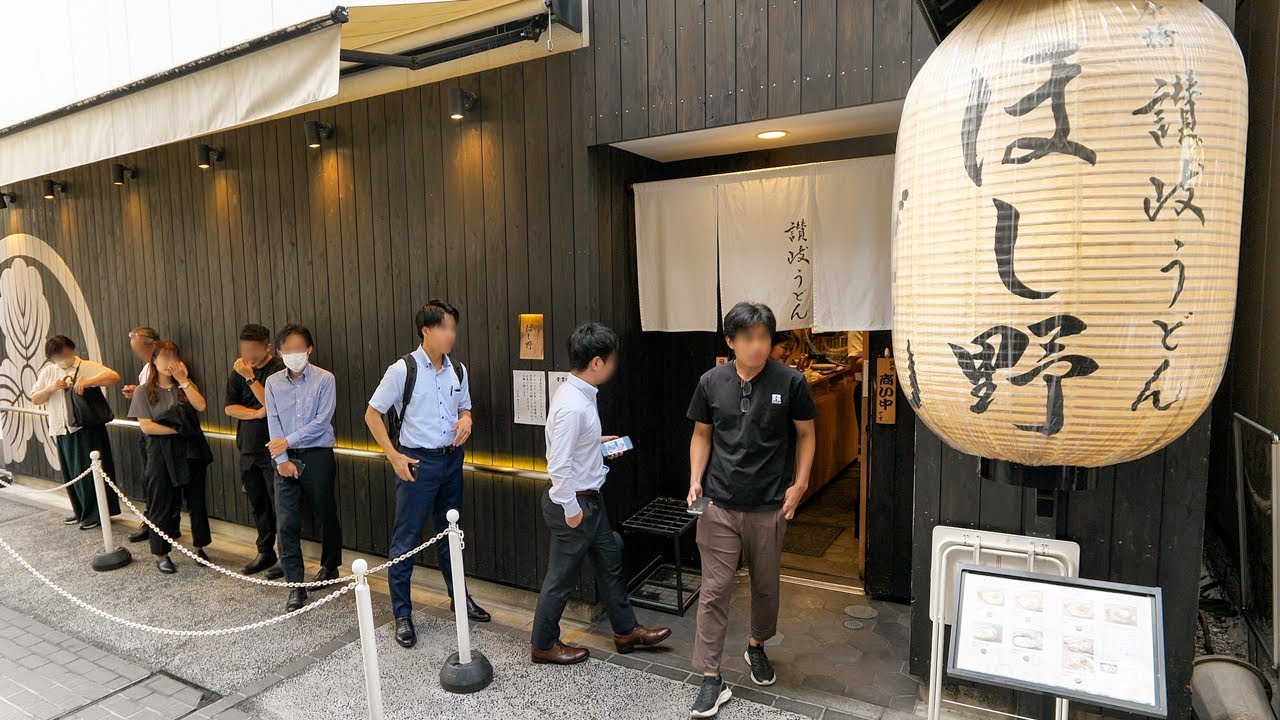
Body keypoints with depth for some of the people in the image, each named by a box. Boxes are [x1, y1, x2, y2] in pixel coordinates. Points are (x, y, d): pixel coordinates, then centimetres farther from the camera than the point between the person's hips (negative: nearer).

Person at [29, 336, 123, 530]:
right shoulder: (47, 372, 11)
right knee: (70, 475, 14)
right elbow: (35, 399, 11)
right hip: (62, 431, 6)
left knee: (89, 472, -1)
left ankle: (96, 514, 9)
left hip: (87, 429, -6)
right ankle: (81, 512, 27)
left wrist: (86, 382, -29)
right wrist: (50, 388, -8)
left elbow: (114, 377, -19)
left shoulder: (88, 367, -5)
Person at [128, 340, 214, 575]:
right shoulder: (144, 391, 0)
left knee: (197, 501, 10)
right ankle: (161, 555, 18)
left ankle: (199, 548, 23)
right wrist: (177, 430, -14)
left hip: (191, 450, 3)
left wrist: (182, 379, -10)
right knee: (162, 505, 5)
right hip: (162, 453, -3)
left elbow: (200, 406, -10)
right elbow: (146, 426, -8)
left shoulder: (186, 384, 8)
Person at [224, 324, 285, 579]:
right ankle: (265, 552, 28)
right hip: (248, 449, 6)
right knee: (258, 504, 15)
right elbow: (230, 407, 4)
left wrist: (251, 378, -21)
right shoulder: (238, 370, 7)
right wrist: (257, 413, -12)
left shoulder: (279, 370, -11)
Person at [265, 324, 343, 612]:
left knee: (326, 517, 10)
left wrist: (287, 441, -11)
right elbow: (273, 423, 1)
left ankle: (330, 566, 34)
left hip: (318, 456, -2)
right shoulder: (273, 383, 5)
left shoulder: (324, 380, -6)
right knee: (286, 523, -2)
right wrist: (282, 459, -8)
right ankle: (296, 585, 6)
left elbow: (322, 422, -12)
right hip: (286, 459, 3)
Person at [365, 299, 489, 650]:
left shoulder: (458, 370, 3)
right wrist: (394, 456, -13)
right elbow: (372, 414, -7)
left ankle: (459, 596, 36)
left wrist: (465, 420, -7)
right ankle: (402, 614, 16)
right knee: (406, 539, 2)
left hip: (452, 459, 5)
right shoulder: (403, 369, -13)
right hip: (418, 462, -5)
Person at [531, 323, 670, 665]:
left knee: (610, 563, 21)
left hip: (590, 497, 10)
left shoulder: (582, 393, 1)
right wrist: (571, 510, -19)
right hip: (574, 501, -10)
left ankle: (626, 631, 38)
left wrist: (598, 443, 10)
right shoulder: (572, 406, -29)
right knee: (562, 578, 9)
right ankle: (543, 645, 31)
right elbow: (559, 466, -27)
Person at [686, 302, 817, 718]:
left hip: (770, 507, 0)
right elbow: (702, 434, 7)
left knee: (766, 585, 18)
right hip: (719, 506, 0)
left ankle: (757, 647, 45)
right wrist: (695, 480, -3)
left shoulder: (790, 382, -7)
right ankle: (712, 679, 14)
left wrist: (799, 484, -4)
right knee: (715, 590, 2)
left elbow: (806, 435, 3)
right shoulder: (711, 383, -3)